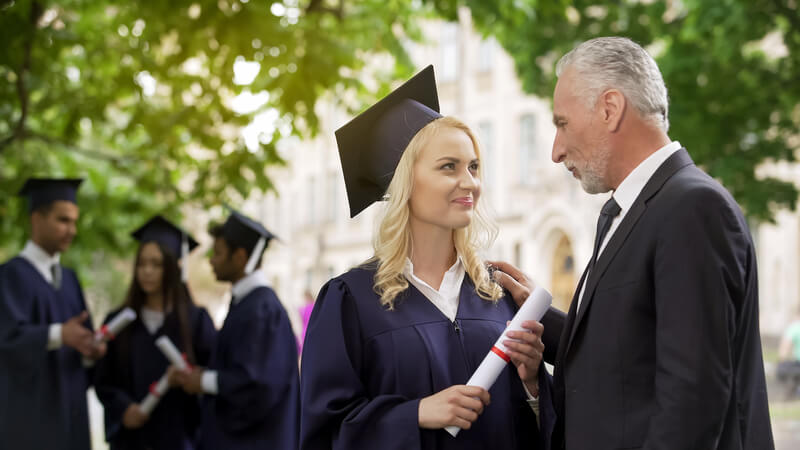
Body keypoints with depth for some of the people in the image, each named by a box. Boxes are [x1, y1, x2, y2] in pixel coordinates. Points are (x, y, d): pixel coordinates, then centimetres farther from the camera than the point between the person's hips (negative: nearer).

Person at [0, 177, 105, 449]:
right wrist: (58, 335, -38)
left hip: (68, 410, 7)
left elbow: (82, 335, 12)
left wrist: (90, 351, -12)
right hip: (29, 414, -7)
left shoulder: (69, 280, 16)